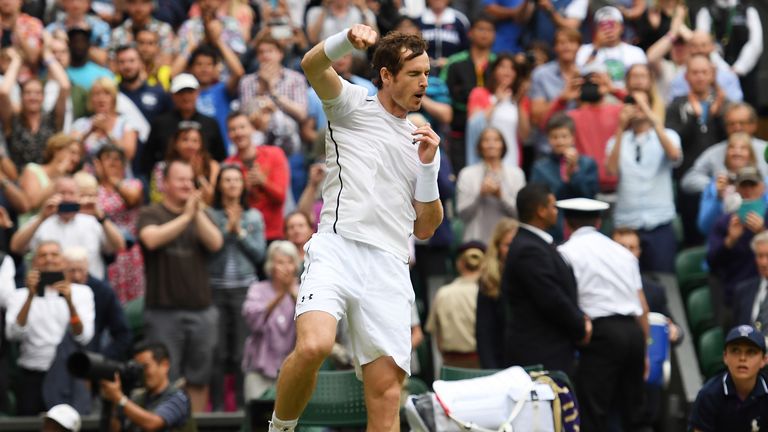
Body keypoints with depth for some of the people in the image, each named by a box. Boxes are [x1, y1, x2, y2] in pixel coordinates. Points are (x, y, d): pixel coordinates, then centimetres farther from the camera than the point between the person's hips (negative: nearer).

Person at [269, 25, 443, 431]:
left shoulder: (422, 143, 24)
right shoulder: (353, 105, 13)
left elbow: (424, 229, 22)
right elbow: (312, 65, -7)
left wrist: (428, 165, 9)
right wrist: (347, 39, -27)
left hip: (389, 270, 4)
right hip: (337, 250, -4)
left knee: (386, 391, -7)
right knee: (313, 346, -30)